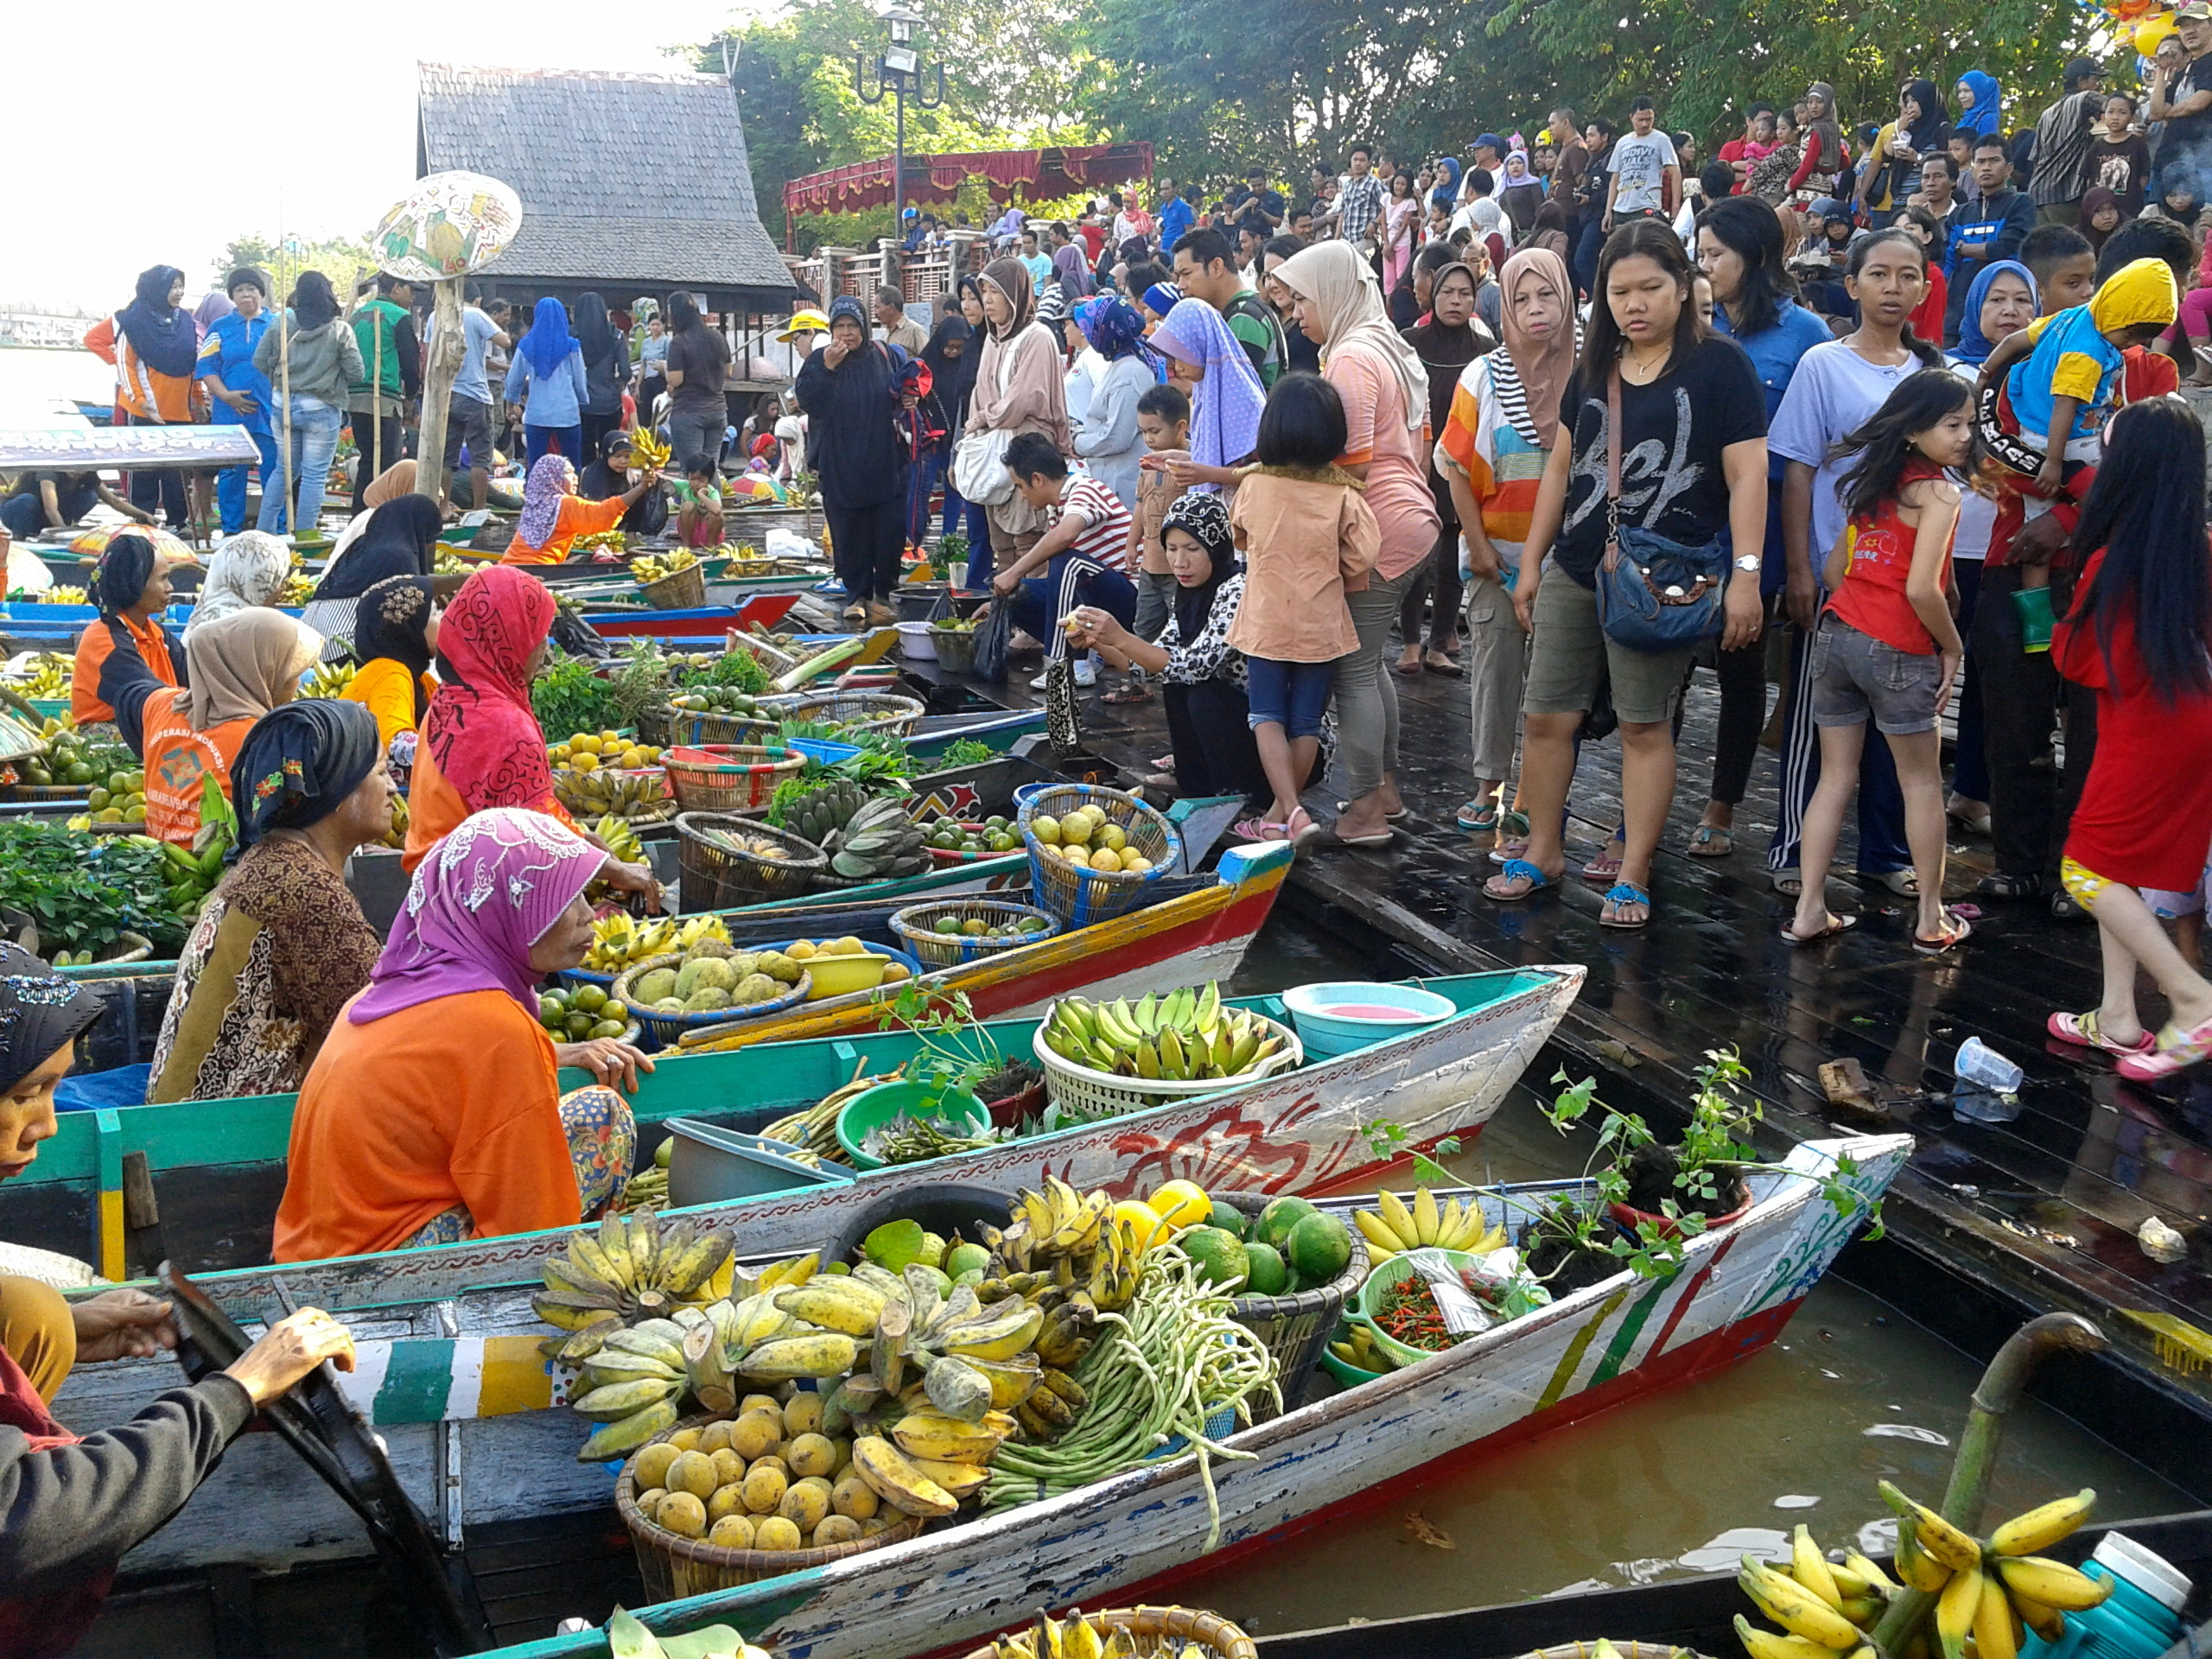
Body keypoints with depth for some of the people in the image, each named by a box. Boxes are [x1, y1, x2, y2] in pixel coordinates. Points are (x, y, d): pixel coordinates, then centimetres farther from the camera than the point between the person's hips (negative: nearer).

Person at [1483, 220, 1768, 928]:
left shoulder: (1718, 366, -5)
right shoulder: (1593, 371, 12)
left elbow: (1747, 474, -8)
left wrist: (1745, 575, -15)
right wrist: (1531, 561, 16)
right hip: (1575, 574, 5)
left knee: (1644, 725, 1)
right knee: (1545, 716, 6)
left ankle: (1633, 876, 11)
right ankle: (1542, 852, 22)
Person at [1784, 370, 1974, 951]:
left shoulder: (1872, 483, 14)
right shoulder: (1936, 492, -9)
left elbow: (1834, 569, 17)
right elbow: (1922, 588, -18)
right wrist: (1952, 647, -5)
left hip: (1836, 636, 6)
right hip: (1897, 651, -6)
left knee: (1835, 777, 12)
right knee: (1921, 781, 8)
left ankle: (1809, 911, 11)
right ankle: (1932, 920, 16)